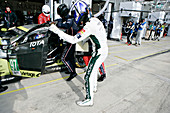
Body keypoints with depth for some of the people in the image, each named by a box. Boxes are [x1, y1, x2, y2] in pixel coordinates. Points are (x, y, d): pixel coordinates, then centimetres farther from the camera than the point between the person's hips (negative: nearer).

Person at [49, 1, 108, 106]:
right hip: (104, 48, 9)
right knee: (93, 70, 26)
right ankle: (93, 87, 49)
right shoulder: (93, 20, 3)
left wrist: (57, 30, -24)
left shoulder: (88, 27, -24)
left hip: (99, 52, -9)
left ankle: (89, 99, 15)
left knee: (89, 76, -1)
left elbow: (73, 40, -28)